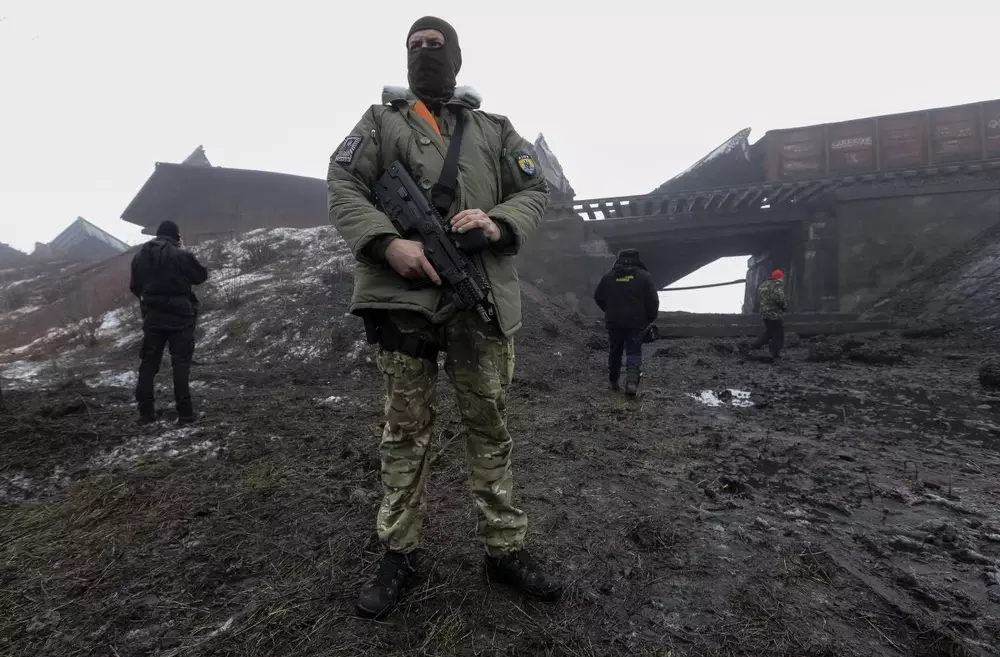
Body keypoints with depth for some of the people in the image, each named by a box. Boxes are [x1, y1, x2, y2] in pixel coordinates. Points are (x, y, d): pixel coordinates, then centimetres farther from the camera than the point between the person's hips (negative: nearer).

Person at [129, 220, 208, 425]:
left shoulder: (139, 256, 6)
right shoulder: (181, 255, -11)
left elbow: (134, 287, 13)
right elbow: (201, 276, 2)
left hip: (152, 317, 4)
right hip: (180, 316, -4)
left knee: (148, 363, 12)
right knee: (181, 363, -2)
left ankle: (146, 412, 14)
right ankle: (184, 412, -4)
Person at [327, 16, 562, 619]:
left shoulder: (495, 130, 18)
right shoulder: (381, 122, 15)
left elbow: (535, 191, 13)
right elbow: (342, 185, 3)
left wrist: (497, 224, -9)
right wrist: (387, 241, -14)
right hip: (403, 295, -1)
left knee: (491, 428, 7)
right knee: (406, 431, 6)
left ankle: (506, 549, 21)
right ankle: (399, 553, 21)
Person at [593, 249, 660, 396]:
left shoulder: (608, 276, 4)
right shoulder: (644, 276, -4)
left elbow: (598, 297, 11)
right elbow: (653, 301, -6)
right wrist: (650, 319, 9)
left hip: (613, 322, 2)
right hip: (636, 323, -2)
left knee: (615, 352, 17)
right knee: (634, 352, 3)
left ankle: (614, 382, 25)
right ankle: (632, 380, -19)